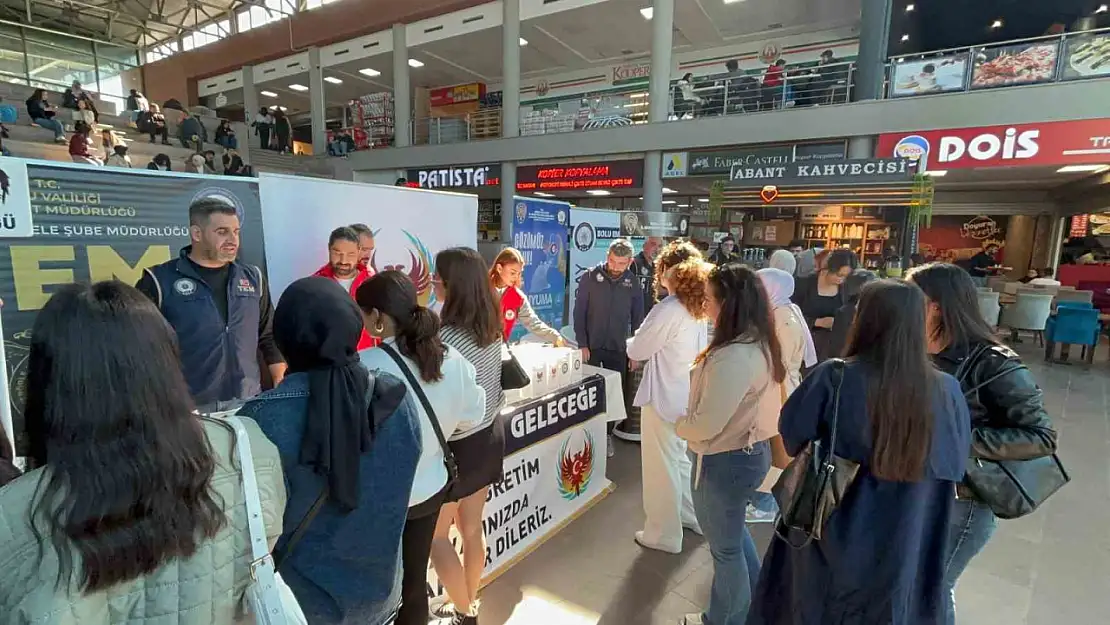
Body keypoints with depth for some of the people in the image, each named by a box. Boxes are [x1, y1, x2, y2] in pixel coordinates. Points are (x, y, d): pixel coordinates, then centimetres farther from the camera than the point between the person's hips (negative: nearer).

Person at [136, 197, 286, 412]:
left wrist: (283, 392, 6)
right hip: (187, 407, -3)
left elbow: (270, 338, 10)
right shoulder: (160, 281, -5)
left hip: (247, 403, 3)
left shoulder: (253, 278, 7)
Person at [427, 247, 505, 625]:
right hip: (490, 435, 7)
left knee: (435, 535, 15)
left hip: (459, 444, -7)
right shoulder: (491, 329, -1)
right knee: (472, 529, 21)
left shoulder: (447, 337, -25)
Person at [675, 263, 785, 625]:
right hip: (750, 450, 10)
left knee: (725, 546, 14)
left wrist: (679, 425, -8)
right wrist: (691, 422, 5)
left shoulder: (733, 357, -31)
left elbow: (706, 426, -27)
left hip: (727, 460, -9)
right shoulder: (758, 345, 1)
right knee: (732, 531, 30)